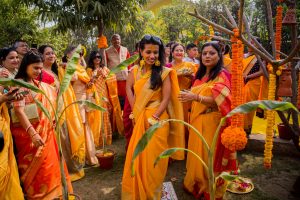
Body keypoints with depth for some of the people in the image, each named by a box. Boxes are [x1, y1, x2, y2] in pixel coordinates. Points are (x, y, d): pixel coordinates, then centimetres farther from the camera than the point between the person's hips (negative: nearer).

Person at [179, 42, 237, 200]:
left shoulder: (222, 75, -9)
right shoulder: (200, 75, 13)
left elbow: (218, 101, -22)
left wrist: (195, 97, -31)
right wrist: (189, 96, 5)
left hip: (211, 122, -6)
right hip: (197, 120, 7)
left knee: (208, 156, 3)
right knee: (196, 154, 13)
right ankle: (195, 185, 31)